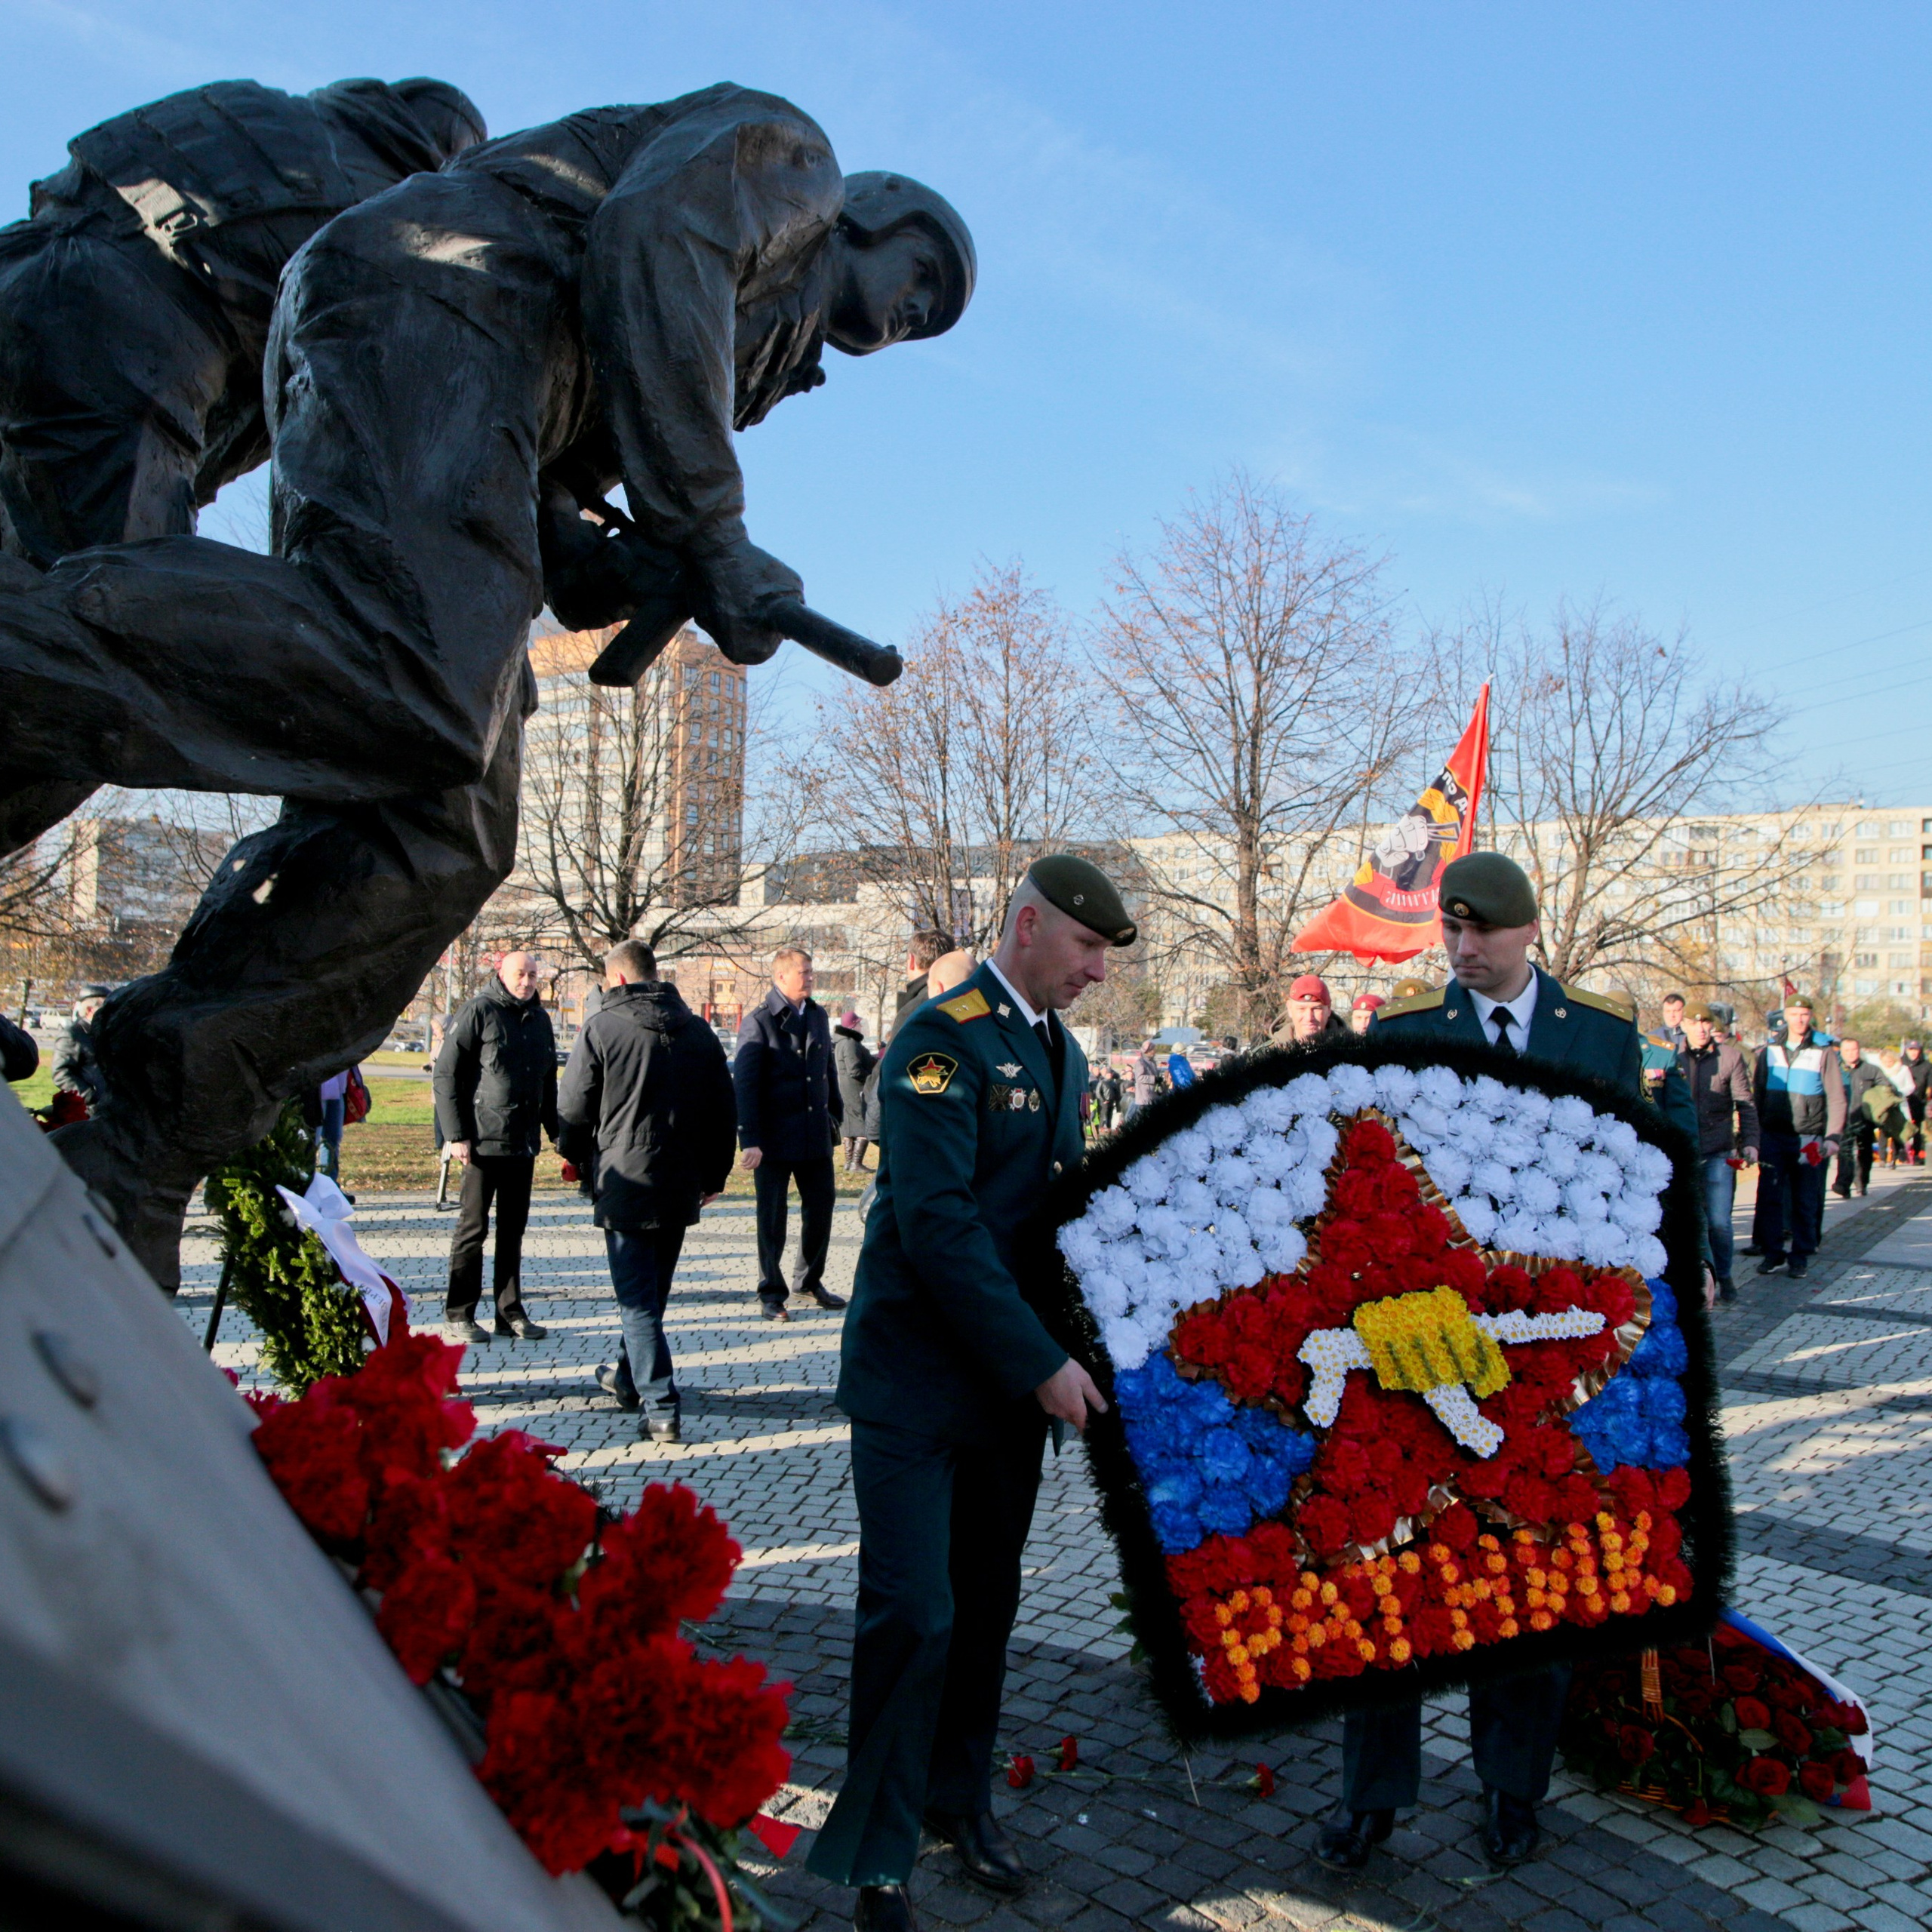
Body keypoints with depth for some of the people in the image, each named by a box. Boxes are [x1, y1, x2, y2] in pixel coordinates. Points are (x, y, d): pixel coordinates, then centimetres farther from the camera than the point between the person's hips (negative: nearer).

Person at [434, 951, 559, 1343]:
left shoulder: (540, 1019, 12)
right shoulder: (479, 1012, -8)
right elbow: (446, 1076, -9)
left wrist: (556, 1131, 15)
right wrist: (456, 1134, -14)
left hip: (524, 1145, 6)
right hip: (482, 1143, -6)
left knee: (513, 1230, 11)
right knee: (472, 1229, 1)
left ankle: (510, 1312, 18)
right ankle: (459, 1314, 11)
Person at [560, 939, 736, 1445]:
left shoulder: (602, 1029, -8)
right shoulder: (698, 1031, 8)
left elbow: (572, 1109, -4)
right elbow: (725, 1112, 11)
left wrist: (577, 1157, 15)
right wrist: (713, 1175, 20)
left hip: (625, 1187, -5)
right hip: (681, 1189, 5)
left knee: (637, 1299, -2)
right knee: (653, 1291, 20)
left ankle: (661, 1408, -8)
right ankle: (627, 1378, 37)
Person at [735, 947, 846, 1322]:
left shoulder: (817, 1016, 10)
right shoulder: (759, 1022, -9)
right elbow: (744, 1084, -12)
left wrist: (835, 1115, 15)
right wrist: (750, 1140, -16)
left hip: (816, 1133, 6)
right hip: (774, 1137, -6)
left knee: (821, 1205, 9)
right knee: (772, 1216, 3)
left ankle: (811, 1280, 28)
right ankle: (771, 1294, 16)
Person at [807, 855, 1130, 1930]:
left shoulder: (1063, 1054, 12)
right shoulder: (944, 1038, -15)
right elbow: (938, 1224, -23)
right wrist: (1042, 1363, -22)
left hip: (1015, 1378, 8)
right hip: (920, 1377, -7)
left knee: (988, 1601, 16)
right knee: (914, 1613, -4)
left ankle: (961, 1799, 34)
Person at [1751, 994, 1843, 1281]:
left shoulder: (1824, 1051, -1)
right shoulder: (1770, 1049, 7)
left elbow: (1836, 1098, -2)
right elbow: (1758, 1093, 9)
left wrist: (1834, 1137, -10)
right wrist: (1754, 1133, 3)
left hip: (1807, 1139, -2)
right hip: (1772, 1136, 2)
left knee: (1805, 1201, 5)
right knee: (1769, 1196, 1)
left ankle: (1801, 1255, 14)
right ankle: (1774, 1252, 12)